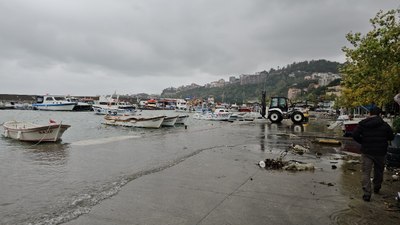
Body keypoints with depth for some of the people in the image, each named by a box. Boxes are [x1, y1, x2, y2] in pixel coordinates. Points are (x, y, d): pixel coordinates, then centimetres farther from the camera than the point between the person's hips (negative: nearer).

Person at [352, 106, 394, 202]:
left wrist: (362, 142, 5)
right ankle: (376, 188, 39)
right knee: (378, 171, 21)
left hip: (366, 152, -1)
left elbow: (355, 135, -10)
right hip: (380, 152, 1)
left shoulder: (363, 123, -4)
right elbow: (391, 137, 4)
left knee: (366, 173, 0)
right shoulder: (384, 125, -3)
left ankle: (367, 194, -8)